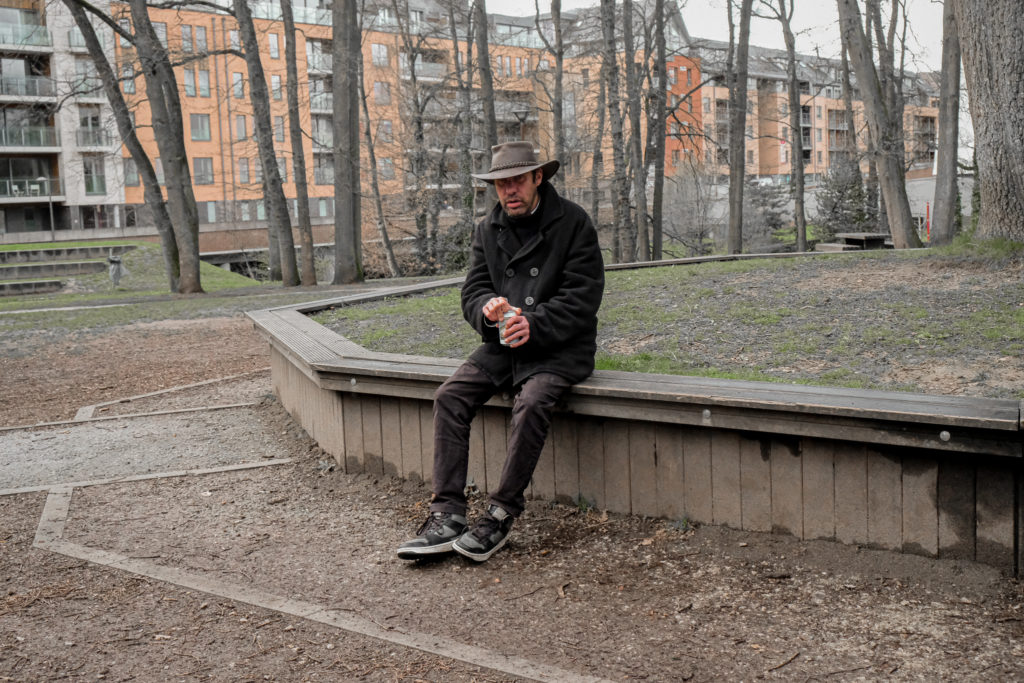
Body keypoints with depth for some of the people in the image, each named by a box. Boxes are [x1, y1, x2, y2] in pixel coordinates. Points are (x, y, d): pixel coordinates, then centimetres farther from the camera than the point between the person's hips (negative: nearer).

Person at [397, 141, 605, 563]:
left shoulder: (573, 222, -4)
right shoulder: (487, 231, 11)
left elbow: (583, 295, -10)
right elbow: (472, 291, 6)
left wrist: (534, 324, -24)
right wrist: (488, 309, -20)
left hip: (559, 349, -5)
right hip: (503, 344, 5)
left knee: (532, 403, -33)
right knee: (449, 396, -17)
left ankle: (500, 515, -21)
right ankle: (447, 516, -18)